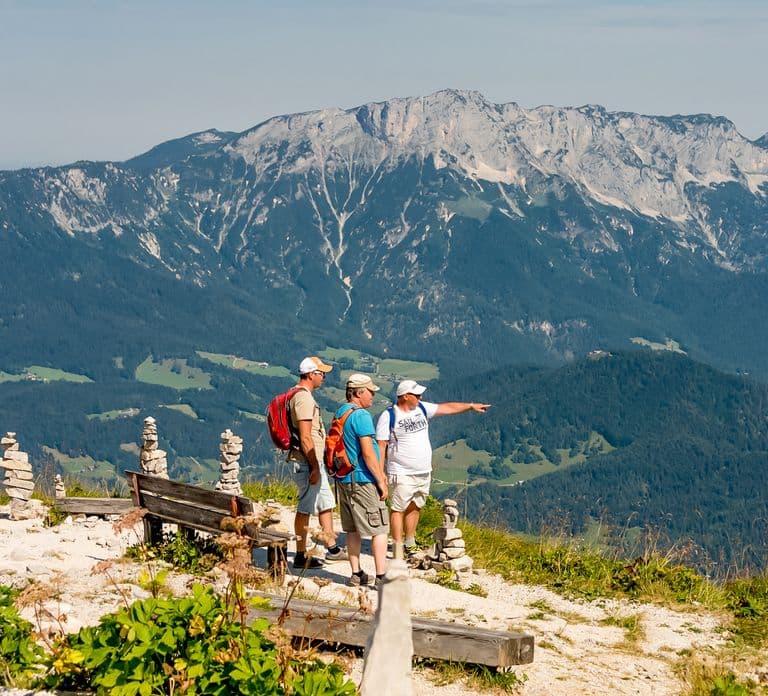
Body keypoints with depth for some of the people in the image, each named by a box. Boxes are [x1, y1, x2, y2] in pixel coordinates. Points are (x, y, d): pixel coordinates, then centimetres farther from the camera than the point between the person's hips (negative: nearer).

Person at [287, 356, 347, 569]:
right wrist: (314, 467, -22)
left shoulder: (300, 396, 14)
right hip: (308, 463, -11)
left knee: (326, 503, 16)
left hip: (313, 461, 11)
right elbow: (305, 437, -23)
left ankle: (333, 548, 24)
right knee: (305, 509, -3)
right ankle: (301, 556, 3)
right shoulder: (304, 398, -19)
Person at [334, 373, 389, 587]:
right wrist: (381, 481, -13)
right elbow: (368, 453, -20)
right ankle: (381, 576, -4)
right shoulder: (361, 415, -16)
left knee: (353, 529, 14)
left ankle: (356, 574, 18)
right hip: (363, 480, -9)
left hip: (344, 479, 9)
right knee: (379, 529, -2)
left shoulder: (340, 413, 12)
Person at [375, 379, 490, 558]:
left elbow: (447, 408, 13)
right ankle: (398, 548, 2)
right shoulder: (388, 417, -12)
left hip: (424, 473, 7)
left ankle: (410, 545, 25)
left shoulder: (422, 408, 6)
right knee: (398, 509, -2)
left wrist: (471, 406, 12)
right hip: (401, 475, -7)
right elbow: (381, 446, -13)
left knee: (414, 508, 15)